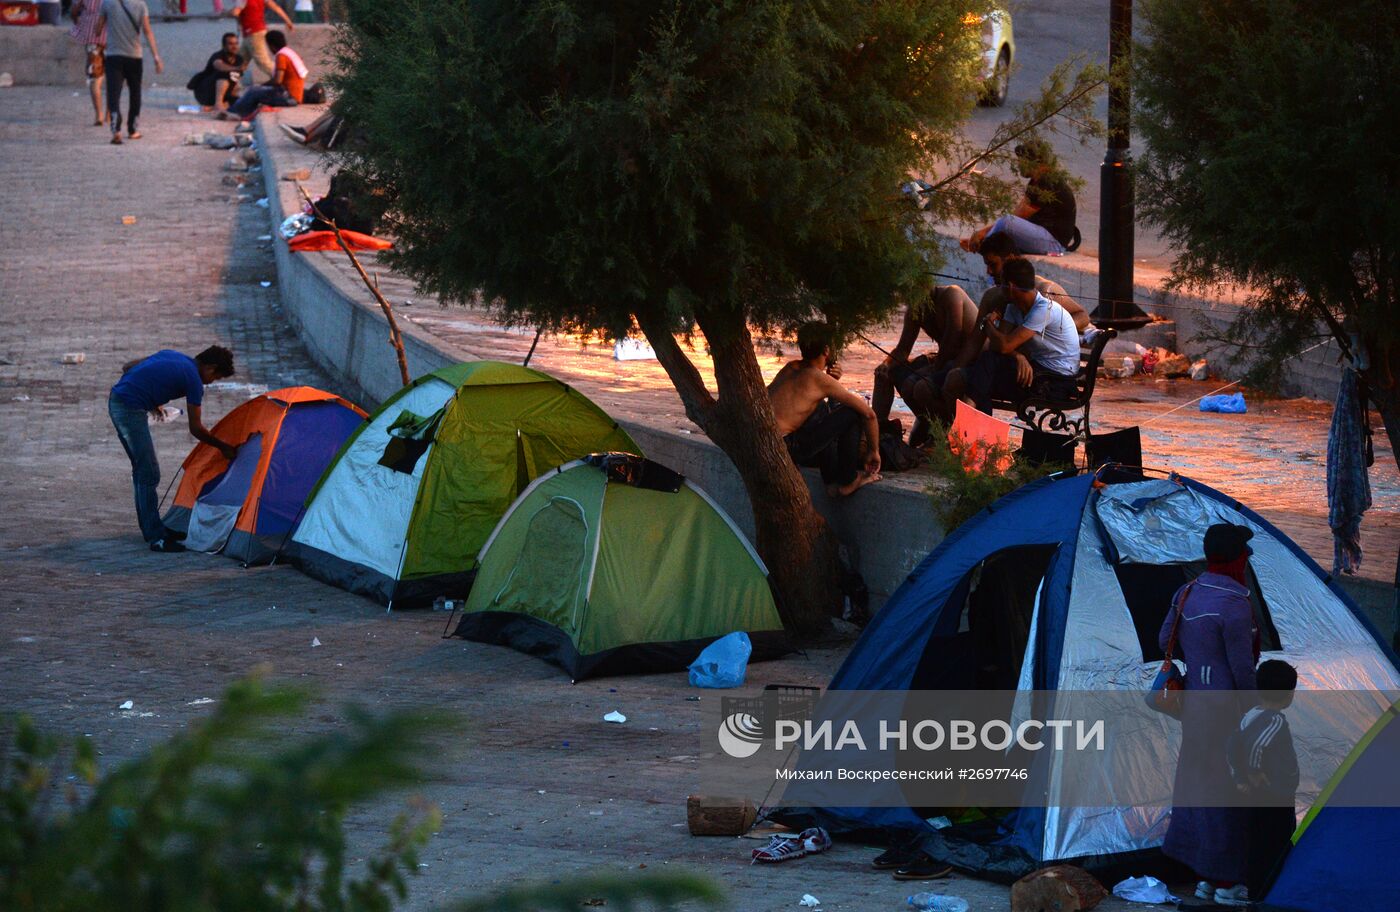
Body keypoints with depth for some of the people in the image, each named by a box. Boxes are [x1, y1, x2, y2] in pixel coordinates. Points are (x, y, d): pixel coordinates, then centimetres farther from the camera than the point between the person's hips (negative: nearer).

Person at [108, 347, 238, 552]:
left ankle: (151, 529, 26)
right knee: (149, 473, -5)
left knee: (141, 469, 18)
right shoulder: (194, 380, -6)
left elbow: (127, 367, 21)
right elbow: (196, 429, 0)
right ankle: (156, 538, -5)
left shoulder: (170, 355, 17)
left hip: (115, 399, 10)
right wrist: (223, 447, 13)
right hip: (131, 409, -10)